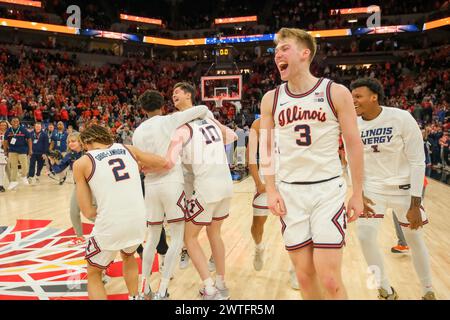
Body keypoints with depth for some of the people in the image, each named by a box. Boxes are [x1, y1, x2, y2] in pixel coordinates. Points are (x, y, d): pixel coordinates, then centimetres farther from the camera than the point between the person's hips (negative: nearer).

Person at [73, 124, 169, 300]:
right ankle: (134, 297, 44)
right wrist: (143, 168, 35)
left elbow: (88, 212, 0)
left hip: (110, 225, -4)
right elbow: (164, 163, 19)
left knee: (93, 274, 23)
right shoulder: (128, 149, 10)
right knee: (128, 256, 36)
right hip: (138, 221, 4)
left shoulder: (82, 163, 1)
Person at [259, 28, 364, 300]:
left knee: (330, 280, -6)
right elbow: (266, 147, 10)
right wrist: (271, 190, 2)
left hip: (328, 189, -2)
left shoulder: (336, 93, -4)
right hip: (290, 192, 3)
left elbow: (354, 144, 0)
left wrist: (358, 194, 0)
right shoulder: (271, 99, 4)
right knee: (305, 276, 8)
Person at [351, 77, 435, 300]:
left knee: (415, 240, 10)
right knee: (365, 236, -9)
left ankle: (428, 291, 35)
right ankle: (387, 291, 13)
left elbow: (417, 162, -15)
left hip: (403, 187, -2)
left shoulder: (401, 118, -17)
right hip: (372, 188, 3)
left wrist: (415, 204, -17)